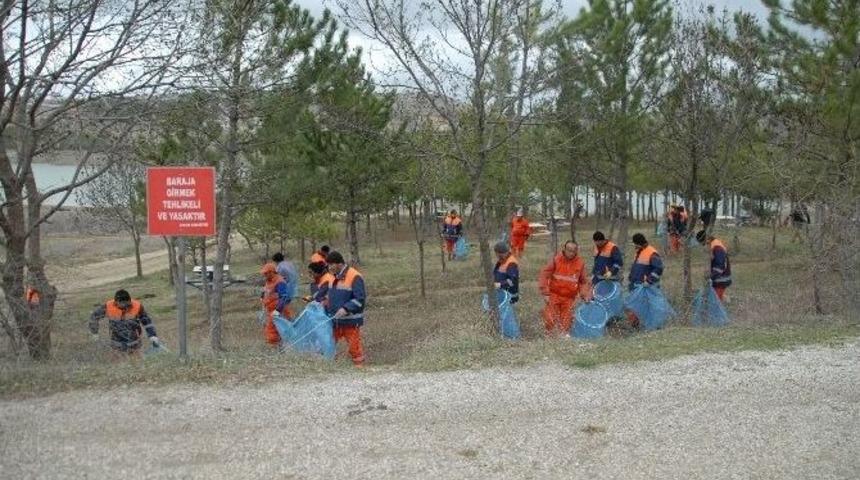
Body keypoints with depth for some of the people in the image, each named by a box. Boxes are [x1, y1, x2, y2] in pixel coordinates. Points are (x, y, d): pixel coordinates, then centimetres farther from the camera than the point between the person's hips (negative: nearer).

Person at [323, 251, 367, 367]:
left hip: (350, 321, -8)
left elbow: (360, 299, -18)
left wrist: (346, 309, -26)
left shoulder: (355, 277, -15)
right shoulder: (333, 277, 11)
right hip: (334, 321, 8)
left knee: (354, 347, -3)